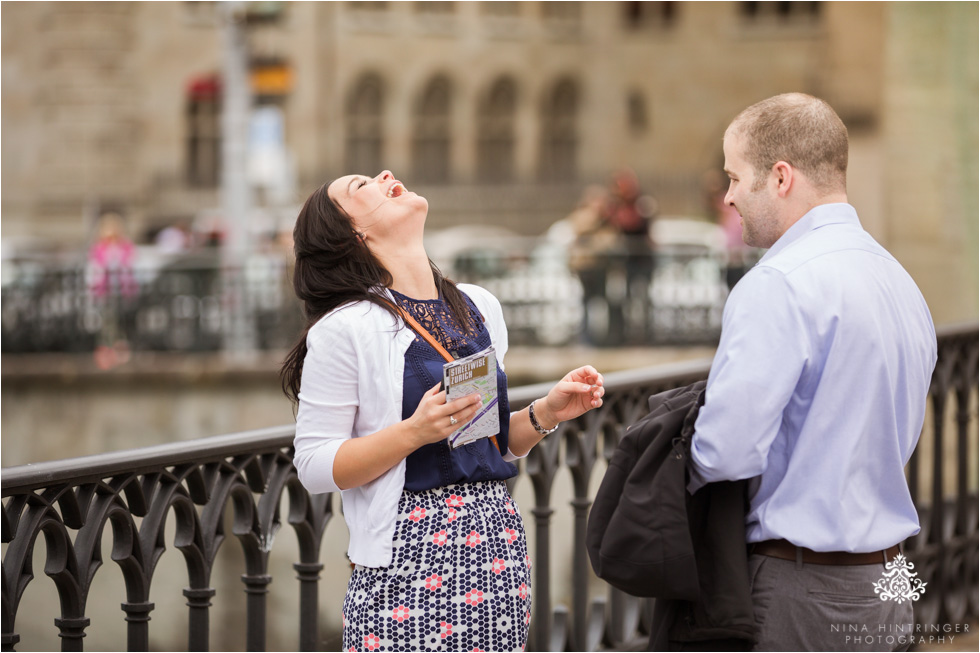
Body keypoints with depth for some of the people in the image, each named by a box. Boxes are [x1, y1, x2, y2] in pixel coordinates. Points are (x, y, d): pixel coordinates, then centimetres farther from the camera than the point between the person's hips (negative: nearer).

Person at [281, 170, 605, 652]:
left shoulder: (479, 307, 13)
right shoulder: (345, 328, -6)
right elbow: (314, 467, -8)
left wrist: (546, 412, 3)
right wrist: (415, 431, -19)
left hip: (497, 540, 5)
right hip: (406, 555, -5)